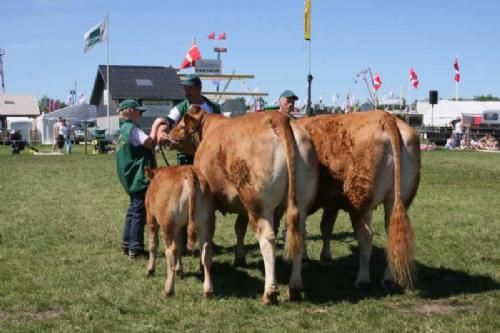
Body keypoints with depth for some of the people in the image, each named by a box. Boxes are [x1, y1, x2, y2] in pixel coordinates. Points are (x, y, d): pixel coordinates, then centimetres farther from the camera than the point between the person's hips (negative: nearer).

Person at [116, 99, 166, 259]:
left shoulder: (124, 130, 17)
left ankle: (127, 245, 23)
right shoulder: (132, 129, -14)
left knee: (133, 210, 17)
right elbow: (150, 143, -21)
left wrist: (157, 131, 7)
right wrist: (155, 126, -9)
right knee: (139, 212, -6)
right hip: (139, 178, -10)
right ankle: (136, 248, -4)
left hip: (131, 178, 10)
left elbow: (143, 145, 16)